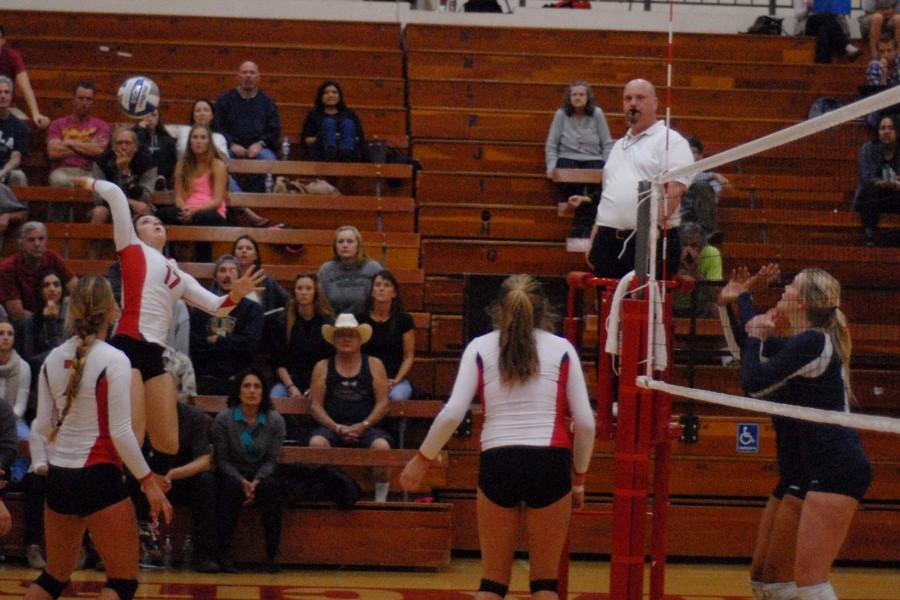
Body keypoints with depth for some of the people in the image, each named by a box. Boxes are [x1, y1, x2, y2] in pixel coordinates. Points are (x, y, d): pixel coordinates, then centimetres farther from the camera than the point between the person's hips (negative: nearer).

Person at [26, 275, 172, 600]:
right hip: (98, 477, -6)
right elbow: (120, 432, -16)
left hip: (58, 476, 6)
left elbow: (43, 426, 8)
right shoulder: (113, 360, -14)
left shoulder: (53, 359, 3)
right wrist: (148, 480, -8)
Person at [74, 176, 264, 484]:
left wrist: (236, 294, 1)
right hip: (128, 347, -7)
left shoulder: (178, 275, 27)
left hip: (155, 356, 7)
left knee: (168, 444, 7)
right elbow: (115, 193, 5)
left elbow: (215, 305, 21)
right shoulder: (132, 248, 11)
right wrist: (92, 184, 22)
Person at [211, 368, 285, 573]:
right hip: (232, 475, -1)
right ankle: (225, 554, -33)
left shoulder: (275, 421, -1)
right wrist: (242, 482, -21)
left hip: (261, 476, 1)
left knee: (270, 486, -32)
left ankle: (272, 554, -29)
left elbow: (271, 460, -2)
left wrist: (257, 481, -21)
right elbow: (222, 459, -5)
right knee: (232, 487, -35)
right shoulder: (223, 419, -5)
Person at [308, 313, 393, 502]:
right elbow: (315, 405, 6)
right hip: (332, 428, 0)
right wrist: (337, 428, -10)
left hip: (366, 428, 0)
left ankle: (380, 500, -20)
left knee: (382, 446, -32)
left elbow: (382, 403, 6)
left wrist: (363, 426, -10)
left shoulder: (374, 365, 14)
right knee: (316, 442, -33)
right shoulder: (323, 367, 14)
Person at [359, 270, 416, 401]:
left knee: (398, 396, -37)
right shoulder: (361, 319, 5)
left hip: (395, 378, -1)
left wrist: (396, 380, -11)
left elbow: (409, 356, 4)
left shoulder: (404, 320, 3)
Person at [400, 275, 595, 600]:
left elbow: (452, 413, -3)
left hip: (497, 463, 1)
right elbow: (585, 422, 3)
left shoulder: (480, 348, 8)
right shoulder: (561, 349, 8)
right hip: (551, 462, -1)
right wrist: (579, 477, 15)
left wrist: (422, 458, 9)